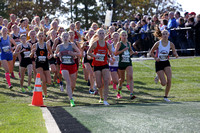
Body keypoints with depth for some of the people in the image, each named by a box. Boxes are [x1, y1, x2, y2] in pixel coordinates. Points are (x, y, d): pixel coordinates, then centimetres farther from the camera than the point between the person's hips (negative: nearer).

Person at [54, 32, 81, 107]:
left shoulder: (72, 45, 1)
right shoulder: (59, 46, 5)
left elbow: (79, 53, 1)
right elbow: (55, 55, 17)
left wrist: (73, 53, -18)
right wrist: (57, 55, -6)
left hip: (72, 65, 1)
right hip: (64, 66, -1)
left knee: (73, 84, 11)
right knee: (68, 82, -19)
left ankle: (70, 93, 44)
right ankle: (71, 100, -24)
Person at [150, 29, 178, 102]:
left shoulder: (171, 44, -4)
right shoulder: (158, 43, -10)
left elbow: (174, 51, 6)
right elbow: (151, 52, 1)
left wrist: (176, 54, -17)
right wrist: (155, 58, -16)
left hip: (166, 63, 3)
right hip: (159, 63, -3)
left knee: (169, 80, -15)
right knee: (164, 83, -8)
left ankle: (166, 96, 4)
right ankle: (158, 77, 30)